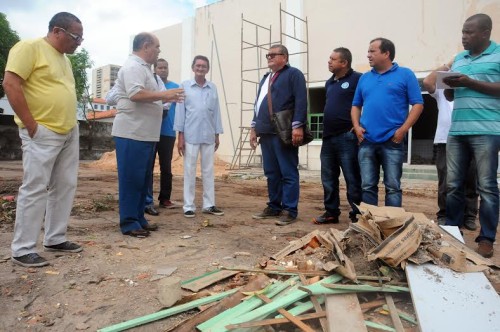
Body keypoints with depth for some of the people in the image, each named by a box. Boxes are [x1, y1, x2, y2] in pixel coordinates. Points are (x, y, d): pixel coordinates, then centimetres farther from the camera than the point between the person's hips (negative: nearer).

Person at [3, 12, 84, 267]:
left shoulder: (64, 58, 18)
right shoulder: (29, 48, -8)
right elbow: (10, 84, -15)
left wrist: (71, 123, 13)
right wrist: (31, 125, -16)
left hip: (69, 133, 9)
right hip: (43, 134, -8)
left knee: (65, 187, 10)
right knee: (35, 189, -5)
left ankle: (55, 239, 22)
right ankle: (22, 249, 6)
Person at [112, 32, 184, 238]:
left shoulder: (143, 68, 21)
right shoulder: (133, 66, -11)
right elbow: (136, 94, -25)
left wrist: (165, 99, 14)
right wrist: (164, 95, -17)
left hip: (145, 134, 10)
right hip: (132, 134, -10)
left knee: (143, 179, 13)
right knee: (131, 179, -4)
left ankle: (138, 218, 21)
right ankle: (129, 223, 4)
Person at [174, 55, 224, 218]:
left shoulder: (213, 88, 7)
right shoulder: (185, 86, 1)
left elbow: (216, 112, 9)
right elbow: (180, 110, 0)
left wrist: (217, 135, 8)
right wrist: (180, 135, -4)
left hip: (209, 136, 3)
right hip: (190, 136, -3)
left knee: (208, 171, 8)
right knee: (190, 171, 2)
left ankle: (209, 204, 17)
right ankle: (188, 206, 10)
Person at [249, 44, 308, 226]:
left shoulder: (293, 74, 0)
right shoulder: (266, 78, 25)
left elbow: (301, 101, -11)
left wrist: (297, 126, -20)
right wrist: (254, 127, 19)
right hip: (266, 133, 8)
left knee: (288, 173, -4)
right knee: (271, 173, 11)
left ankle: (290, 211, 0)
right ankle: (274, 207, 20)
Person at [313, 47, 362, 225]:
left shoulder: (357, 79, -7)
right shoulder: (329, 83, 18)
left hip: (347, 137, -8)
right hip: (328, 137, 8)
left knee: (353, 179, -2)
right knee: (328, 179, 12)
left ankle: (358, 215, 7)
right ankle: (331, 212, 23)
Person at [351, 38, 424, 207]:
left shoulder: (405, 74, 4)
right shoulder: (364, 78, 16)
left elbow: (418, 104, 0)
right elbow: (356, 105, 19)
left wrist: (403, 129, -11)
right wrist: (357, 126, 2)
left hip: (392, 141, -3)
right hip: (366, 141, 4)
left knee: (393, 186, 1)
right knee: (367, 186, 6)